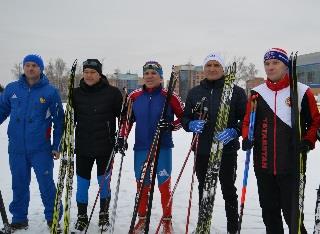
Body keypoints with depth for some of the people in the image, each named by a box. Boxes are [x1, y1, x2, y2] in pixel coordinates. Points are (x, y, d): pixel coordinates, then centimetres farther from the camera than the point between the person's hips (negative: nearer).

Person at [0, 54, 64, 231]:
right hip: (16, 148, 3)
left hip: (41, 148, -3)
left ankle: (53, 218, 18)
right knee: (19, 185, 12)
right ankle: (19, 218, 28)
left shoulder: (50, 91, -2)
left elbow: (59, 120, 1)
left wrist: (56, 146, -1)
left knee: (46, 184, 2)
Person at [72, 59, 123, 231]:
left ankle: (104, 214, 28)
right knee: (82, 183, 8)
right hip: (83, 146, 2)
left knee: (104, 182, 9)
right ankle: (82, 216, 24)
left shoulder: (112, 92, -5)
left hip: (105, 146, -2)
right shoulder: (77, 93, 3)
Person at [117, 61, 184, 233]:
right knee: (142, 185, 11)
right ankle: (142, 219, 27)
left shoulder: (169, 97, -5)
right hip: (141, 148, 3)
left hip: (163, 148, -2)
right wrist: (122, 137, 3)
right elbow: (127, 119, 12)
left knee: (164, 185, 3)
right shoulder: (135, 96, 3)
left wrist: (171, 125, -15)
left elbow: (184, 117, 2)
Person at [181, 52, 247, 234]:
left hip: (227, 150, -3)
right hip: (202, 150, 4)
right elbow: (185, 118, 12)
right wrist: (191, 125, -10)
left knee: (229, 191, 8)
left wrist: (234, 131, -20)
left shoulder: (236, 91, -3)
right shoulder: (194, 92, 8)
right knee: (204, 190, 16)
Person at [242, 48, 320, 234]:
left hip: (292, 164, -4)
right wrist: (247, 138, -6)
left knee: (292, 212, -2)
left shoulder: (301, 91, -2)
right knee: (269, 210, 14)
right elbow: (247, 122, 12)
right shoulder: (257, 93, 7)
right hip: (263, 164, 4)